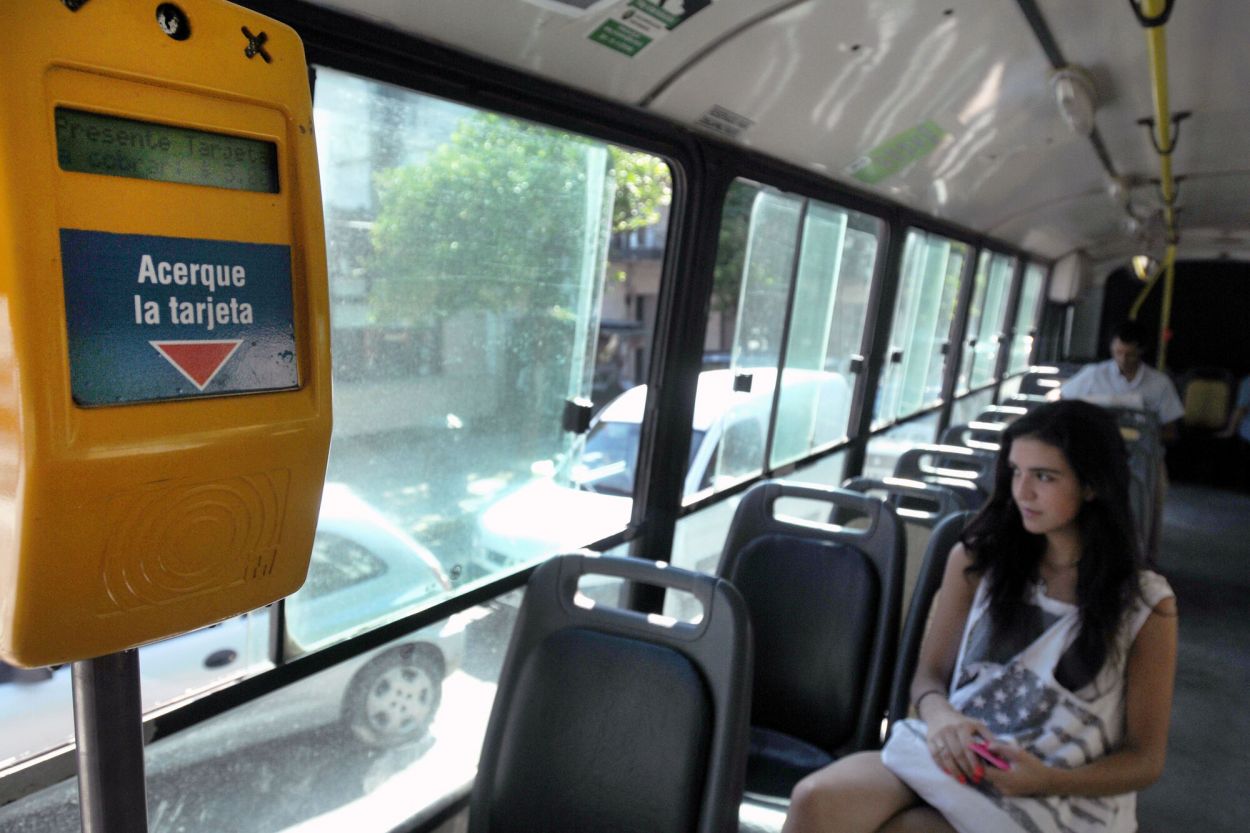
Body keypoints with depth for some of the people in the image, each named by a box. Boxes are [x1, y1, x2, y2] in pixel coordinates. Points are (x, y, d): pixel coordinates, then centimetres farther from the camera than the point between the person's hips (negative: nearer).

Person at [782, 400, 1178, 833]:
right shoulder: (976, 559, 5)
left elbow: (1145, 758, 2)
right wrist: (936, 712, -15)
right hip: (955, 757, 3)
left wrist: (1049, 780, -17)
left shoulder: (1147, 606, -1)